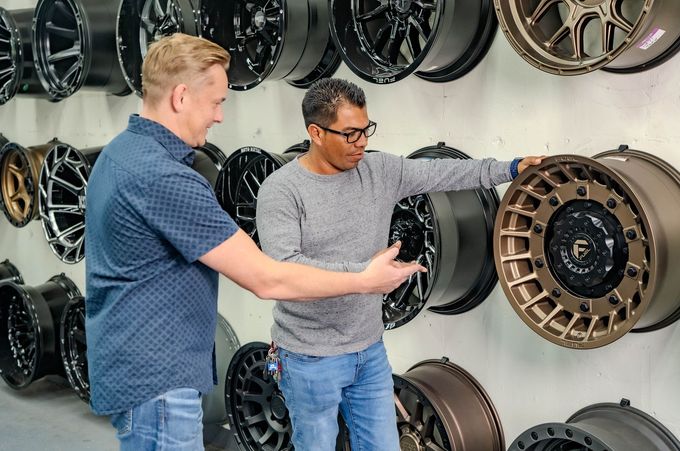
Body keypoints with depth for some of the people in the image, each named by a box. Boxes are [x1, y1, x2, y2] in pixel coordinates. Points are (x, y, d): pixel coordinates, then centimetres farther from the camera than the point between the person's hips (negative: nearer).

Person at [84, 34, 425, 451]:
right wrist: (364, 281, -12)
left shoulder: (124, 152, 7)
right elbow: (266, 280, -24)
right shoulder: (164, 178, -26)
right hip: (154, 379, -10)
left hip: (138, 366, 10)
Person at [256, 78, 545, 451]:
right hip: (311, 360, -5)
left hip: (370, 351, 6)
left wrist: (510, 169, 4)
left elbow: (442, 173, 9)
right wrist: (364, 272, -32)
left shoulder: (380, 171, 0)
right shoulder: (281, 190, -17)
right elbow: (285, 267, -27)